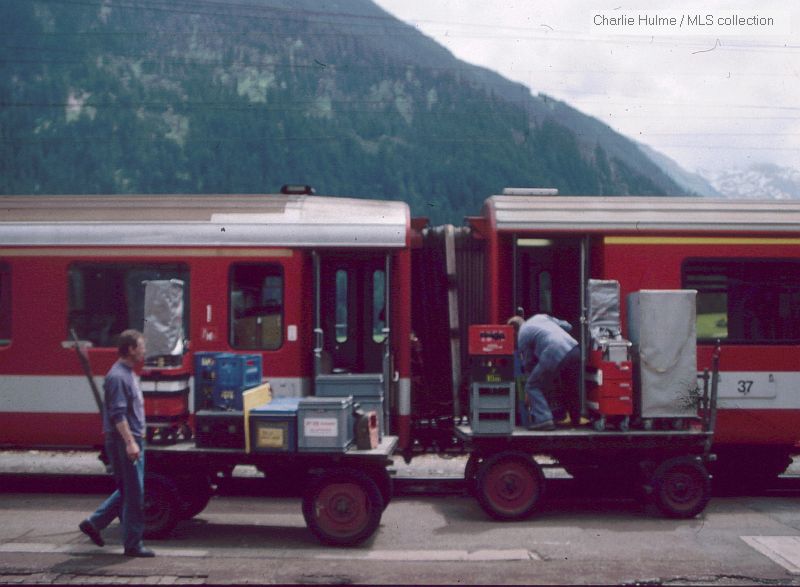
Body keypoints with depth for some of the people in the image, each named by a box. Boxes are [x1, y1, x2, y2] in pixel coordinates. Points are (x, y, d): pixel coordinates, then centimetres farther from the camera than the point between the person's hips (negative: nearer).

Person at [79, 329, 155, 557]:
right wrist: (130, 442, -27)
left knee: (128, 490, 16)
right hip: (124, 442, -10)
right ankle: (133, 544, 4)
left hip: (132, 441, 10)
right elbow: (118, 414, -22)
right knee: (133, 492, -4)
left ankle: (93, 523, 24)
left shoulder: (129, 374, 16)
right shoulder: (117, 376, -15)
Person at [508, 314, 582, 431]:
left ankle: (544, 419, -4)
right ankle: (575, 419, 35)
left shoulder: (522, 336, 15)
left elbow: (529, 363, 18)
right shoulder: (540, 317, 29)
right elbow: (567, 326, 28)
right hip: (575, 350, 6)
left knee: (532, 386, 9)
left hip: (555, 356, -6)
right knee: (570, 386, 27)